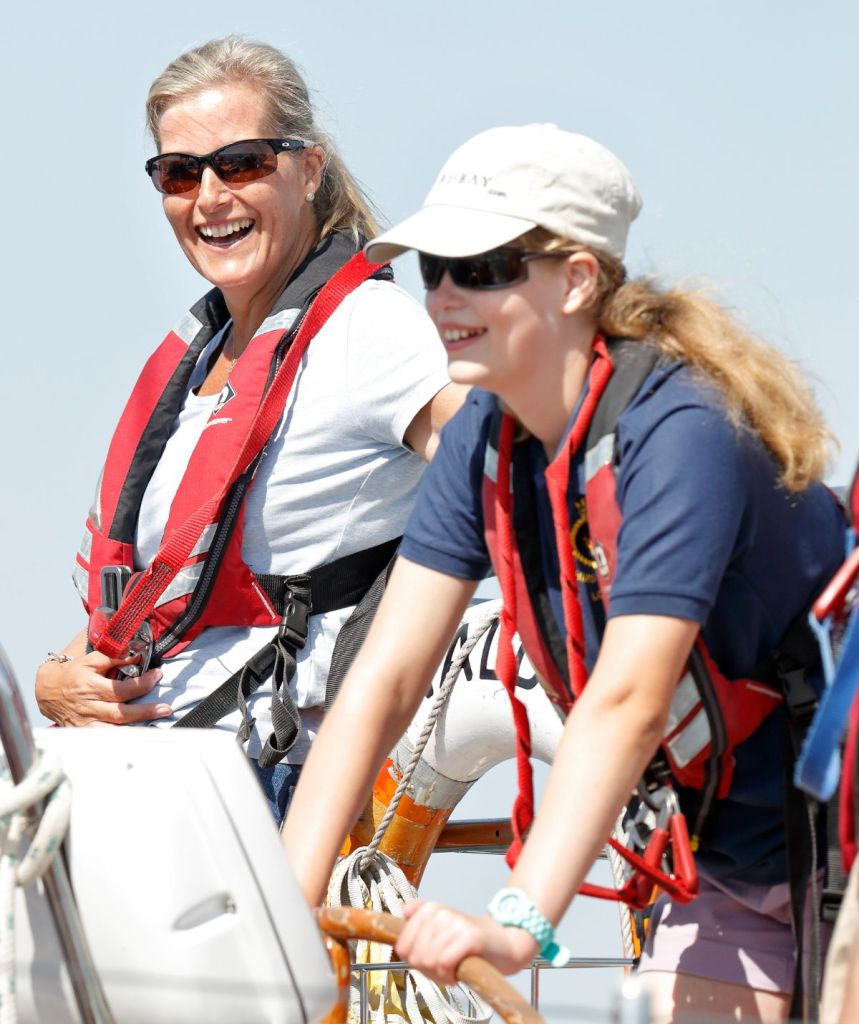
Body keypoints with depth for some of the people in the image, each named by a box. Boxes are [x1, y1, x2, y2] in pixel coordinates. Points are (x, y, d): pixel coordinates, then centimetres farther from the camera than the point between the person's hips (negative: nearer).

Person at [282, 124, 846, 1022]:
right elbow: (383, 677, -10)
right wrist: (284, 900, -20)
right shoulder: (486, 441, -4)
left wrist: (518, 922, -46)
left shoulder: (680, 434, -26)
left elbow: (627, 702, -37)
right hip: (725, 863, 6)